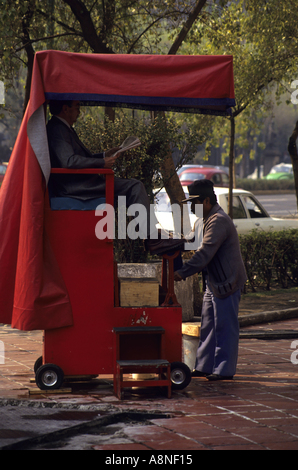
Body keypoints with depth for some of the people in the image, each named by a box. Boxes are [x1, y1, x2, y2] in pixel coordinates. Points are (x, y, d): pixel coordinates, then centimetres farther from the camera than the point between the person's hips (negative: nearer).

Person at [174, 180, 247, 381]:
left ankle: (224, 369, 0)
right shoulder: (210, 219, 15)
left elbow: (205, 253, -26)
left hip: (226, 281, -11)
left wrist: (182, 272, -28)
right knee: (208, 326, 13)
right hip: (214, 281, 11)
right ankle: (204, 366, 18)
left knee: (224, 327, -4)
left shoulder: (219, 221, -19)